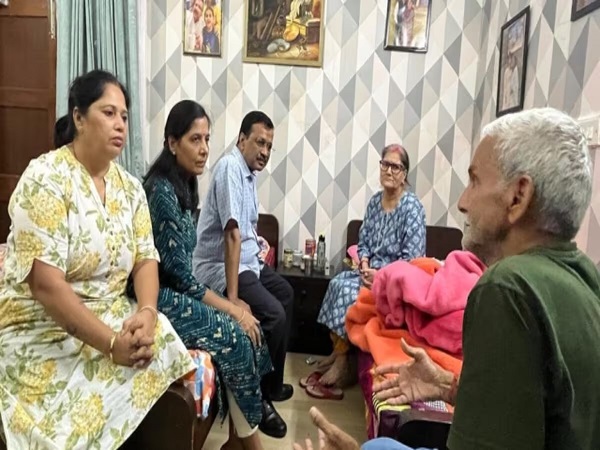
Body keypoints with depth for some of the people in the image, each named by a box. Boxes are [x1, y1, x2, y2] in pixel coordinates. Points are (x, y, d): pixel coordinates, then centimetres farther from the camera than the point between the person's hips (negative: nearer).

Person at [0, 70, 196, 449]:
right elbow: (46, 285, -23)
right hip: (42, 329, -5)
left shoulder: (130, 187, 5)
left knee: (170, 352, -13)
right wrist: (110, 343, -27)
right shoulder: (46, 178, -16)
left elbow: (146, 260, 0)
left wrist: (147, 313, -20)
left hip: (113, 319, 6)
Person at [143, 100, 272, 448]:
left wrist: (230, 304, 3)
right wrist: (231, 309, -14)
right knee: (235, 335, -13)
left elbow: (183, 269, 10)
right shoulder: (161, 191, -19)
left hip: (179, 293, 8)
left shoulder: (183, 185, 8)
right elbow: (178, 272, -20)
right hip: (162, 299, -8)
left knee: (247, 327, -4)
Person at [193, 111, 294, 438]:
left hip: (246, 260, 11)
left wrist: (258, 242, 9)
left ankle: (272, 384, 30)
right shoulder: (230, 167, -21)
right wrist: (232, 297, -35)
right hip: (220, 267, -11)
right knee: (273, 314, -24)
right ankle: (257, 398, -3)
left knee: (285, 294, 21)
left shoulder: (249, 172, 9)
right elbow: (232, 233, -31)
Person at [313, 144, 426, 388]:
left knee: (349, 290, -24)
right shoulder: (375, 201, 9)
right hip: (372, 271, 6)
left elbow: (412, 257, -18)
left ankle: (341, 358, -9)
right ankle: (337, 351, -8)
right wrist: (364, 265, -7)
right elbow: (363, 242, 12)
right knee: (337, 283, -18)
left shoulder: (412, 207, -13)